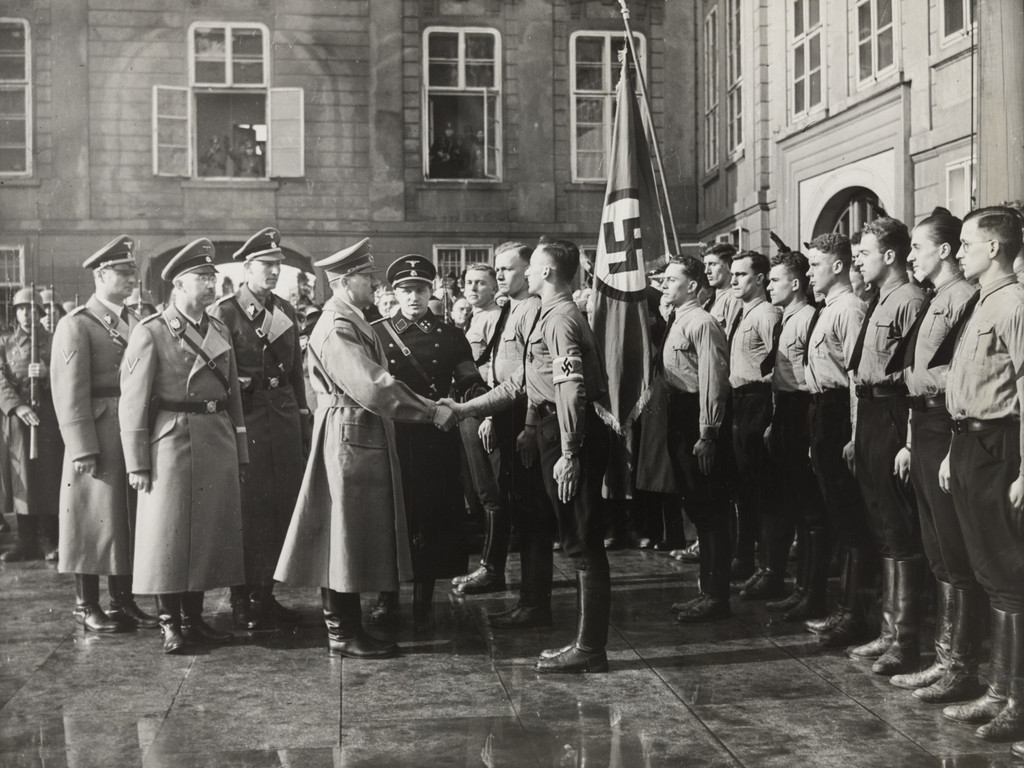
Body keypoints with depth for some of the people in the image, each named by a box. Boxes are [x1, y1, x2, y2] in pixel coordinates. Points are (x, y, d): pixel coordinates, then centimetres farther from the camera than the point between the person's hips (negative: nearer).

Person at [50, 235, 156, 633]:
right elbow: (69, 393, -12)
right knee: (95, 520, 2)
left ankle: (124, 602, 22)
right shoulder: (76, 325, -6)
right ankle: (86, 606, 14)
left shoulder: (136, 324, 14)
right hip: (98, 439, -6)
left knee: (130, 518, 11)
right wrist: (83, 449, -17)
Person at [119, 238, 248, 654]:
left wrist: (240, 452, 12)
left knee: (210, 530, 9)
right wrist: (137, 464, -10)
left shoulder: (220, 331, 12)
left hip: (218, 443, 6)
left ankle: (195, 618, 22)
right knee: (168, 531, 1)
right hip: (172, 442, -5)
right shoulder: (151, 332, -5)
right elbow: (132, 402, -7)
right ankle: (170, 623, 14)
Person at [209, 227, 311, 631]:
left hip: (285, 418, 6)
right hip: (245, 419, -6)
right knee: (247, 509, -1)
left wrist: (303, 415, 14)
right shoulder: (224, 313, -5)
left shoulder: (285, 310, 13)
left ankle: (265, 594, 21)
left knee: (283, 507, 8)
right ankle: (243, 601, 10)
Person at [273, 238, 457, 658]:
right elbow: (373, 387, -26)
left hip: (364, 437, 10)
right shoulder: (336, 329, -17)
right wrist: (431, 411, -22)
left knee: (356, 537, 14)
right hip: (350, 435, -10)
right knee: (347, 534, -1)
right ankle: (344, 634, 9)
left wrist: (429, 407, 7)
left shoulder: (353, 322, 15)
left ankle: (344, 626, 23)